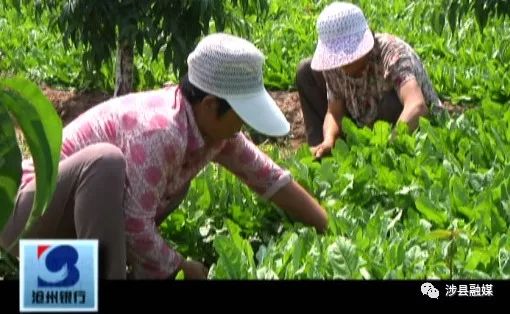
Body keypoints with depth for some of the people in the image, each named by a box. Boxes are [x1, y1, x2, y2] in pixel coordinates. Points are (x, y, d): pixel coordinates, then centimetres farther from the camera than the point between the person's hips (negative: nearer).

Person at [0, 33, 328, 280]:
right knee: (106, 161, -33)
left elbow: (271, 178, 8)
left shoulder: (211, 128, -3)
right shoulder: (159, 130, -29)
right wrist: (183, 269, -13)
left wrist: (331, 232, 8)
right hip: (29, 211, -9)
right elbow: (133, 226, -29)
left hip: (70, 228, 9)